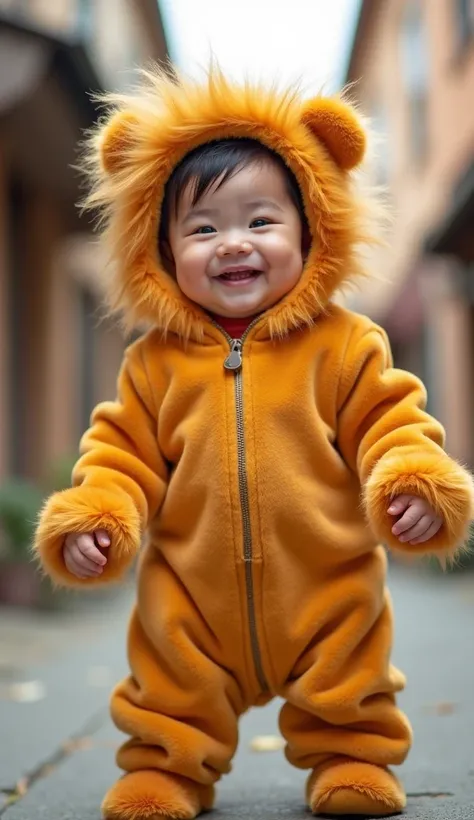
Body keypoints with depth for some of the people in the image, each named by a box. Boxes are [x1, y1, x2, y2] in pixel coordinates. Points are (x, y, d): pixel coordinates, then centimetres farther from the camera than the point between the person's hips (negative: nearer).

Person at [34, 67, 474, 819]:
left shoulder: (343, 347, -7)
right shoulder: (156, 363, -2)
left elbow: (390, 424, -6)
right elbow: (125, 452, 1)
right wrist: (93, 515, -15)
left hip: (328, 591, -1)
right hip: (192, 599, 1)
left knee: (345, 691, 17)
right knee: (176, 692, 15)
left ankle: (352, 754, 40)